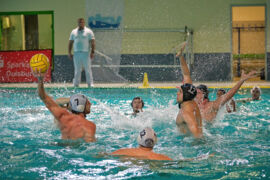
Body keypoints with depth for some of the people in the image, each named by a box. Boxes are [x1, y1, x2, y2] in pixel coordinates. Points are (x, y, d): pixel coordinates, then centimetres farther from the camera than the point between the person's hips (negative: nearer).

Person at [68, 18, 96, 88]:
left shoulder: (89, 31, 3)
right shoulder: (73, 32, 12)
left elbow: (93, 42, -2)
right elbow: (70, 43, 14)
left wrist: (92, 52, -11)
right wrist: (69, 52, 6)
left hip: (85, 53, -3)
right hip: (76, 53, 3)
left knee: (88, 69, -2)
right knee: (77, 70, 4)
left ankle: (90, 84, 0)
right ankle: (76, 84, 9)